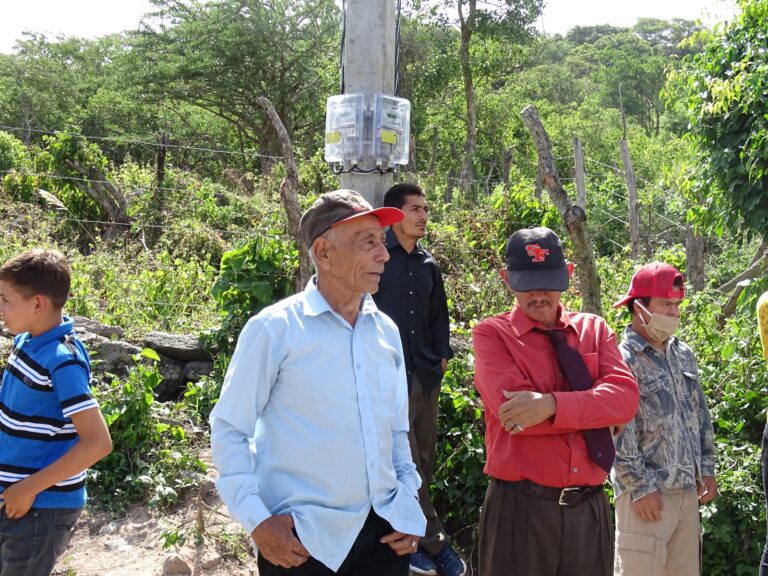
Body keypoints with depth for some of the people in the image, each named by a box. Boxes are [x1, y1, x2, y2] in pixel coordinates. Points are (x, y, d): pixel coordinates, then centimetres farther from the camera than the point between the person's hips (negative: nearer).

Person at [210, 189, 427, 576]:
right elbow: (229, 429, -7)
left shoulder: (386, 331, 4)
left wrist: (408, 499, 5)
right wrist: (256, 521, -13)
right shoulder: (273, 329, -11)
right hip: (304, 538, -4)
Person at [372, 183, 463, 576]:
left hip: (426, 374, 6)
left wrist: (442, 355, 12)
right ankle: (431, 541, 8)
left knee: (424, 461, 12)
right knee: (405, 462, -4)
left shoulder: (428, 265, 14)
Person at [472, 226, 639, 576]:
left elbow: (625, 397, -8)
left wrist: (552, 405, -22)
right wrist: (595, 409, -10)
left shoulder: (594, 329, 8)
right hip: (520, 509, -3)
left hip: (590, 507, 4)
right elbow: (512, 409, -17)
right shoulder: (491, 334, -3)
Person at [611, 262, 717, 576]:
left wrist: (706, 468, 14)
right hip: (647, 493, -7)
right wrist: (640, 487, -16)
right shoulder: (623, 359, -12)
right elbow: (618, 434, -16)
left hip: (687, 491, 7)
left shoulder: (683, 354, 13)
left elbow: (701, 414, 19)